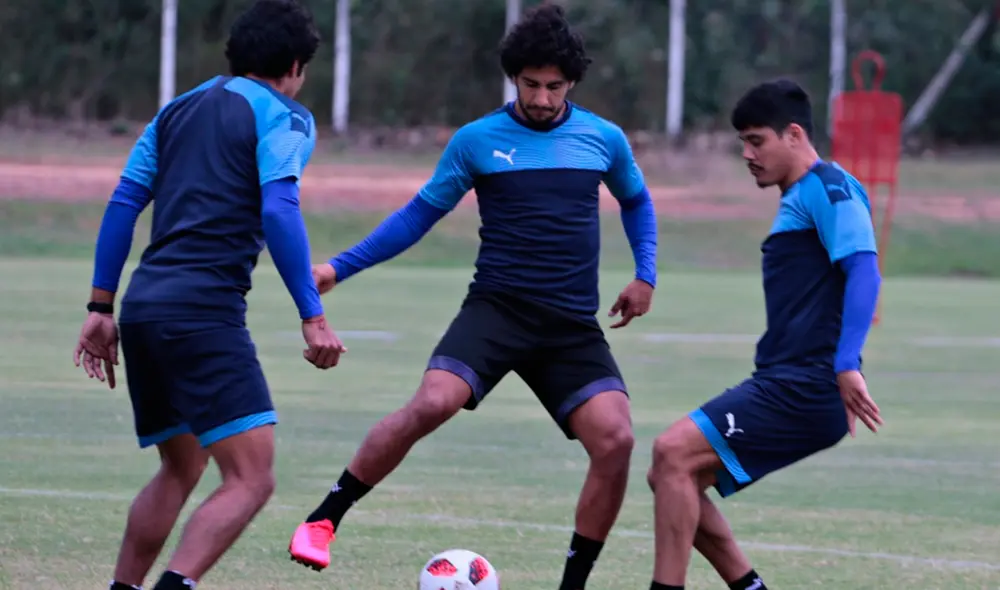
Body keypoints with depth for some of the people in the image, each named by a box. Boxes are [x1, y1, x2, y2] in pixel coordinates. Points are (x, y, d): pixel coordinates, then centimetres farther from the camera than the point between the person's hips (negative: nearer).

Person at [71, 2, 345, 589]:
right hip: (206, 310, -8)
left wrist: (101, 308, 18)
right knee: (251, 479, -11)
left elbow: (123, 203, 17)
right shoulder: (283, 117, 1)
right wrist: (313, 317, -15)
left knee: (181, 469, 24)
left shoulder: (178, 110, 21)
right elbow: (279, 212, -13)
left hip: (143, 307, 8)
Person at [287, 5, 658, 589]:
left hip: (574, 327, 2)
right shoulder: (478, 140, 2)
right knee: (431, 405, -27)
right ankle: (322, 521, -13)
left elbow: (637, 201, 28)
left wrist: (646, 274, 14)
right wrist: (341, 267, 6)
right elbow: (420, 214, 12)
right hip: (497, 308, -2)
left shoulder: (604, 139, 8)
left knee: (616, 439, -17)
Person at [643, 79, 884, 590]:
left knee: (673, 452, -18)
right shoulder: (798, 199, 23)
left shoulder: (828, 186, -8)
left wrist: (846, 367, -30)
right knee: (669, 474, 9)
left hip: (804, 390, -10)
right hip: (781, 384, 10)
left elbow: (864, 269, -21)